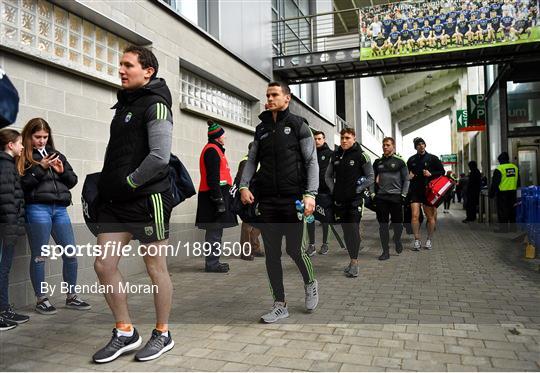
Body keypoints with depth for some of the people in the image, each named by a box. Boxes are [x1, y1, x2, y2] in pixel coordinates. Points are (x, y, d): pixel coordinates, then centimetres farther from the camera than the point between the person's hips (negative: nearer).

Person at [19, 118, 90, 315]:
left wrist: (62, 171, -3)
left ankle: (71, 296, 18)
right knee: (39, 256, 3)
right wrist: (40, 168, -14)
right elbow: (22, 184, -8)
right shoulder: (23, 157, 3)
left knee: (71, 253, 4)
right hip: (37, 209, -4)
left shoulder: (56, 154, 16)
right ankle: (41, 299, 17)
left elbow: (73, 181, 16)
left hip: (60, 209, 5)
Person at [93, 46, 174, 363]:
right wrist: (107, 184, 11)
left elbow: (159, 156, -19)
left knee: (156, 268, 4)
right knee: (104, 265, 5)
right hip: (117, 201, 8)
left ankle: (163, 335, 22)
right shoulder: (125, 104, 18)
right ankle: (126, 333, 21)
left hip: (148, 198, -8)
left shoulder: (155, 105, -8)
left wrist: (128, 182, -14)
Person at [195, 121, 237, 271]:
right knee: (214, 232, -7)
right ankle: (212, 264, -1)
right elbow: (213, 178, -20)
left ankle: (213, 262, 21)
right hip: (215, 194, -11)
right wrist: (219, 200, -22)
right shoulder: (212, 150, -11)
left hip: (216, 195, 11)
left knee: (215, 231, 13)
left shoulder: (214, 149, 21)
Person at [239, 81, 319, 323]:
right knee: (271, 254, 4)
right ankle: (280, 305, 16)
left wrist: (310, 194, -14)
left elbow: (312, 161, -3)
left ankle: (310, 283, 30)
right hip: (266, 200, 4)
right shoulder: (261, 129, 15)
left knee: (294, 249, -2)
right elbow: (252, 160, 17)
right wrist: (244, 185, 0)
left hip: (292, 199, -4)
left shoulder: (298, 125, 2)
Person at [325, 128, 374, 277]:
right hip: (339, 200, 5)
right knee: (346, 231, 10)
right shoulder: (335, 155, 9)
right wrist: (333, 189, 6)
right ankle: (352, 260, 21)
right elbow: (328, 175, 19)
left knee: (354, 229, -8)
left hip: (355, 199, -5)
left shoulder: (361, 155, -4)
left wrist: (358, 189, -9)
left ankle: (354, 262, -1)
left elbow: (371, 177, -1)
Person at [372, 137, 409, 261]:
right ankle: (385, 251, 8)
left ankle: (397, 241, 34)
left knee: (397, 223, 4)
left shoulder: (399, 161, 2)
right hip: (381, 197, 3)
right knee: (383, 225, 2)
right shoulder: (377, 162, 12)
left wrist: (403, 195, -7)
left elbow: (406, 179, 1)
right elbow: (373, 179, 17)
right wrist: (373, 194, 9)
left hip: (396, 197, -3)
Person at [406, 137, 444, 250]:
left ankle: (429, 240, 20)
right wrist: (409, 176, 0)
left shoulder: (432, 158, 3)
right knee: (415, 215, -8)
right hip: (415, 191, 2)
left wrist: (431, 174, -12)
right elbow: (407, 174, 23)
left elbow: (442, 172, 5)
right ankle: (417, 240, 0)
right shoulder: (411, 160, 11)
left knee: (430, 216, 5)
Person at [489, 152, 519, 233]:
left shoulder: (499, 169, -13)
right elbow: (518, 182, 17)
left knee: (502, 210, -1)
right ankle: (512, 227, 20)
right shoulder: (515, 167, 8)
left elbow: (494, 183, -11)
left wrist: (491, 193, -3)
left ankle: (503, 228, 1)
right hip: (513, 192, 7)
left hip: (502, 193, -7)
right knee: (512, 209, 14)